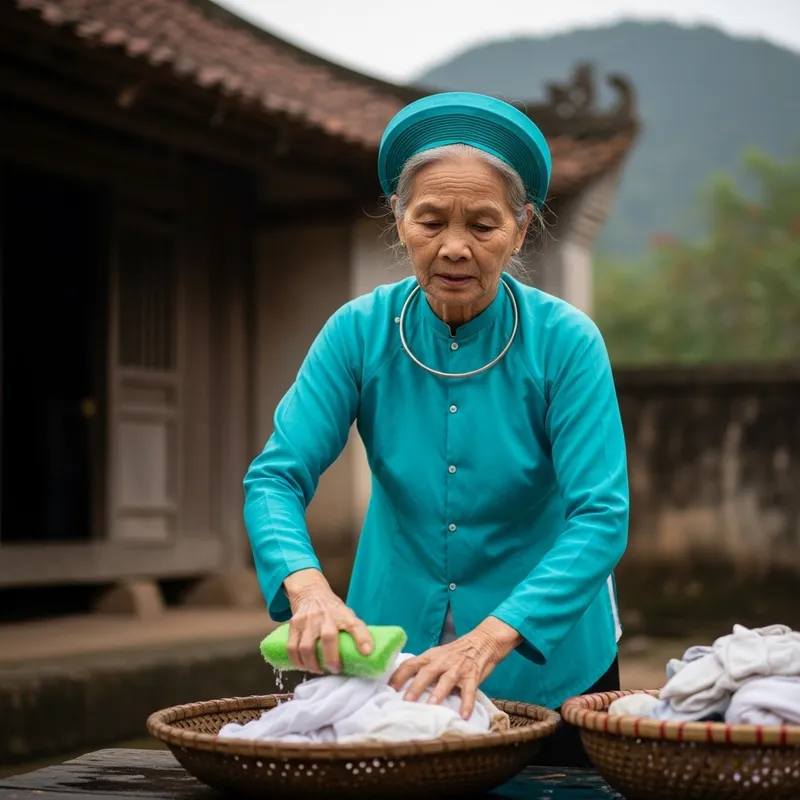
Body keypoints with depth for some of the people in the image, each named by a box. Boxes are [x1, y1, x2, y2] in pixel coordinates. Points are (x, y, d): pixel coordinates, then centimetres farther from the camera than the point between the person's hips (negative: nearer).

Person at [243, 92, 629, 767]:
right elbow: (276, 477, -14)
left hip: (544, 662, -1)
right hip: (394, 652, 2)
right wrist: (308, 584, -35)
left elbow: (601, 517, -24)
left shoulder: (566, 342, -18)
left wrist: (490, 639, -38)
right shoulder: (360, 332, -11)